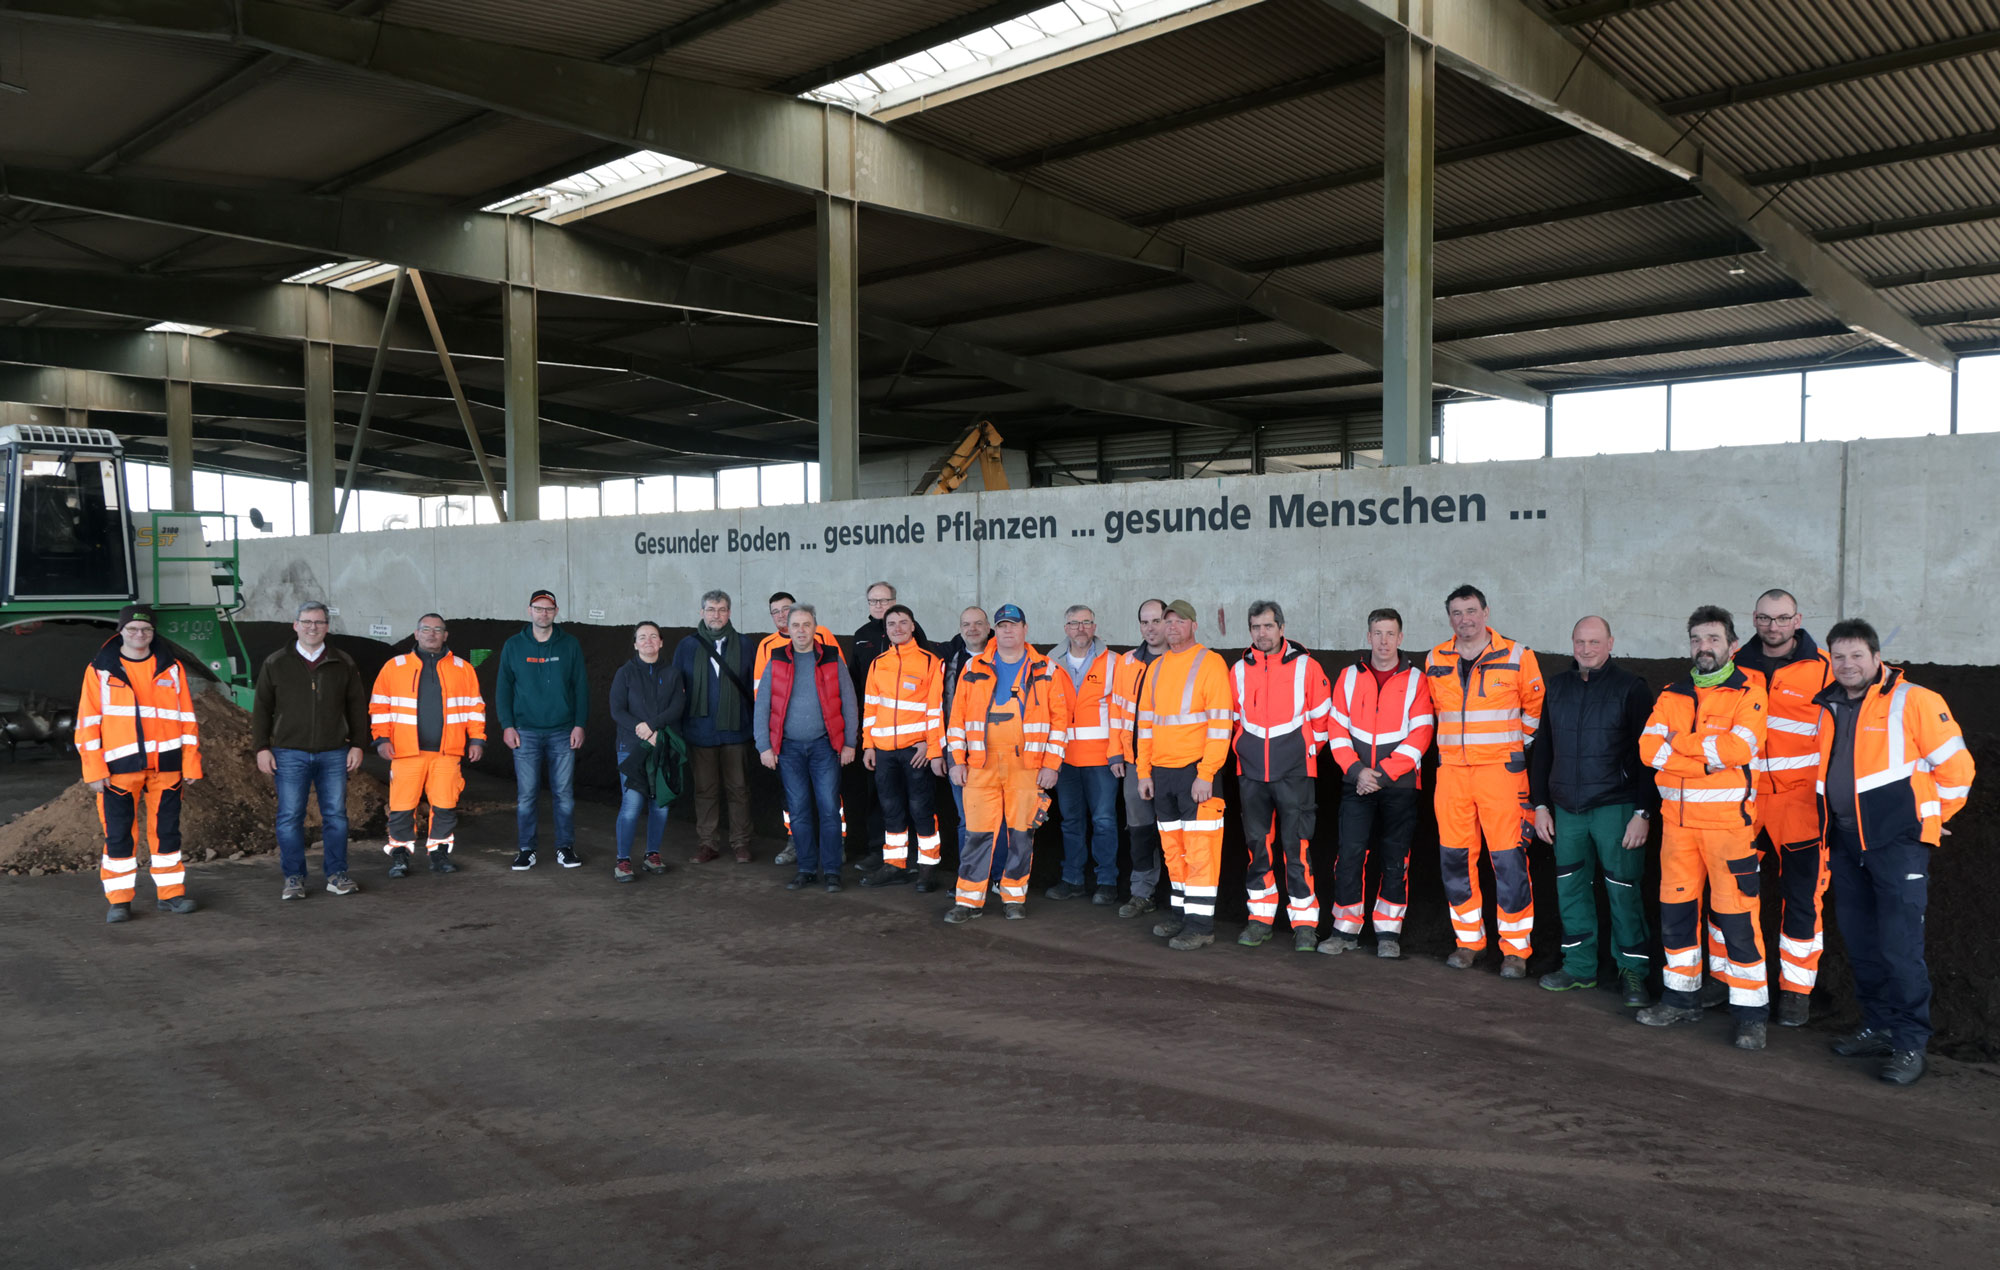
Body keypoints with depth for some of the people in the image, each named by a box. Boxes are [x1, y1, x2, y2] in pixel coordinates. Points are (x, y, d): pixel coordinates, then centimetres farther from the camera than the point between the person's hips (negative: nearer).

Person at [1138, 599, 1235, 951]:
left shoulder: (1210, 663, -6)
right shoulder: (1156, 668, 14)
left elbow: (1220, 724, -12)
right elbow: (1146, 722, 17)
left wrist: (1206, 774, -17)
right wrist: (1144, 771, 11)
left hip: (1197, 773, -6)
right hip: (1162, 773, 6)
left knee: (1200, 848, -6)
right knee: (1172, 847, 12)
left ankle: (1200, 922, -2)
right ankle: (1181, 911, 22)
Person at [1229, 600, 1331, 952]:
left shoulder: (1306, 667, -3)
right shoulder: (1239, 671, 7)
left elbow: (1320, 718, 4)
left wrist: (1307, 751, 8)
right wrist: (1244, 751, 13)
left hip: (1294, 774, -3)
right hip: (1251, 773, 4)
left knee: (1297, 846, -4)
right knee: (1258, 844, 8)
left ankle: (1304, 922, 4)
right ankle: (1261, 917, 18)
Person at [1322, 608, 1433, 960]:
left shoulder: (1416, 680, 0)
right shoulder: (1349, 677, 7)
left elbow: (1419, 736, -7)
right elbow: (1337, 729, 4)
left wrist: (1383, 773, -13)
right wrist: (1356, 770, -9)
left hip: (1400, 785, -1)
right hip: (1357, 784, 1)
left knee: (1396, 858, 4)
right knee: (1349, 853, -4)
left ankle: (1389, 932, 15)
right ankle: (1346, 930, 7)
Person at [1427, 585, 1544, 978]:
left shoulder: (1517, 656, -2)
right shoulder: (1436, 661, 7)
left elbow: (1535, 707, 7)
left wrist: (1515, 743, 8)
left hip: (1501, 769, -4)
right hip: (1451, 770, 4)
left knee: (1509, 858, -5)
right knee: (1455, 857, 6)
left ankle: (1516, 948, 5)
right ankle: (1468, 940, 20)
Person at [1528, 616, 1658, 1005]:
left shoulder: (1631, 688, -3)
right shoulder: (1557, 688, 11)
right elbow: (1542, 750, 17)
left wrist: (1644, 813, -12)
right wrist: (1540, 804, 12)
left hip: (1616, 808, -5)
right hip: (1567, 809, 5)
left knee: (1623, 890, -2)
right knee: (1570, 889, 8)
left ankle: (1633, 971, 11)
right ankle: (1579, 966, 20)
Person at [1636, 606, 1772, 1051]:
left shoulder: (1749, 693, -2)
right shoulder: (1672, 695, 11)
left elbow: (1739, 748, -19)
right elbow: (1649, 748, -3)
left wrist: (1680, 741, -10)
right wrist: (1707, 758, -14)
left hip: (1728, 818, -5)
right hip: (1677, 817, 5)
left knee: (1736, 914, -6)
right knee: (1676, 908, 10)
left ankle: (1751, 1012, 4)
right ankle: (1682, 997, 24)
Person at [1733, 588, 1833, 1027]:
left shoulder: (1822, 669, -3)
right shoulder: (1737, 666, 7)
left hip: (1799, 800, -3)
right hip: (1743, 798, 4)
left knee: (1803, 895, 0)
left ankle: (1796, 989, 11)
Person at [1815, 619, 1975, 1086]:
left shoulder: (1913, 701, -8)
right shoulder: (1830, 707, 12)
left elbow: (1955, 766, -5)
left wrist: (1930, 818, 5)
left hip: (1898, 842, -7)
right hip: (1846, 842, 7)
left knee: (1899, 946, -7)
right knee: (1860, 942, 13)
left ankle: (1910, 1043, 2)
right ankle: (1880, 1028, 25)